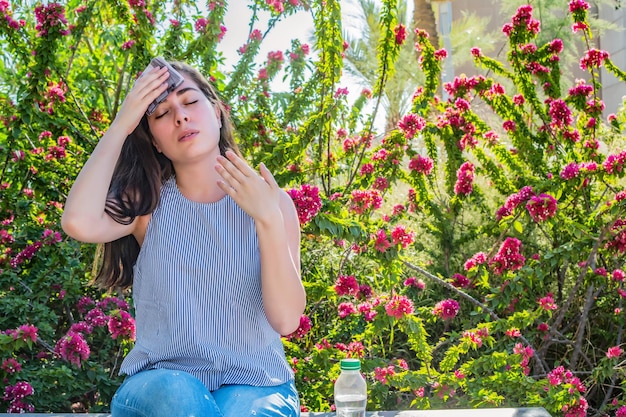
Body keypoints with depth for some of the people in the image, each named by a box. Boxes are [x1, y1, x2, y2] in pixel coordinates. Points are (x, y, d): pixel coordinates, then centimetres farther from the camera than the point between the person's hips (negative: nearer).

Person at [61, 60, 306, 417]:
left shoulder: (272, 202, 2)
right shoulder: (147, 203, 4)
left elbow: (286, 319, -8)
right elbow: (80, 223, -20)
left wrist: (268, 219, -19)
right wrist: (120, 126, -10)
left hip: (255, 385, 0)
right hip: (160, 383, 0)